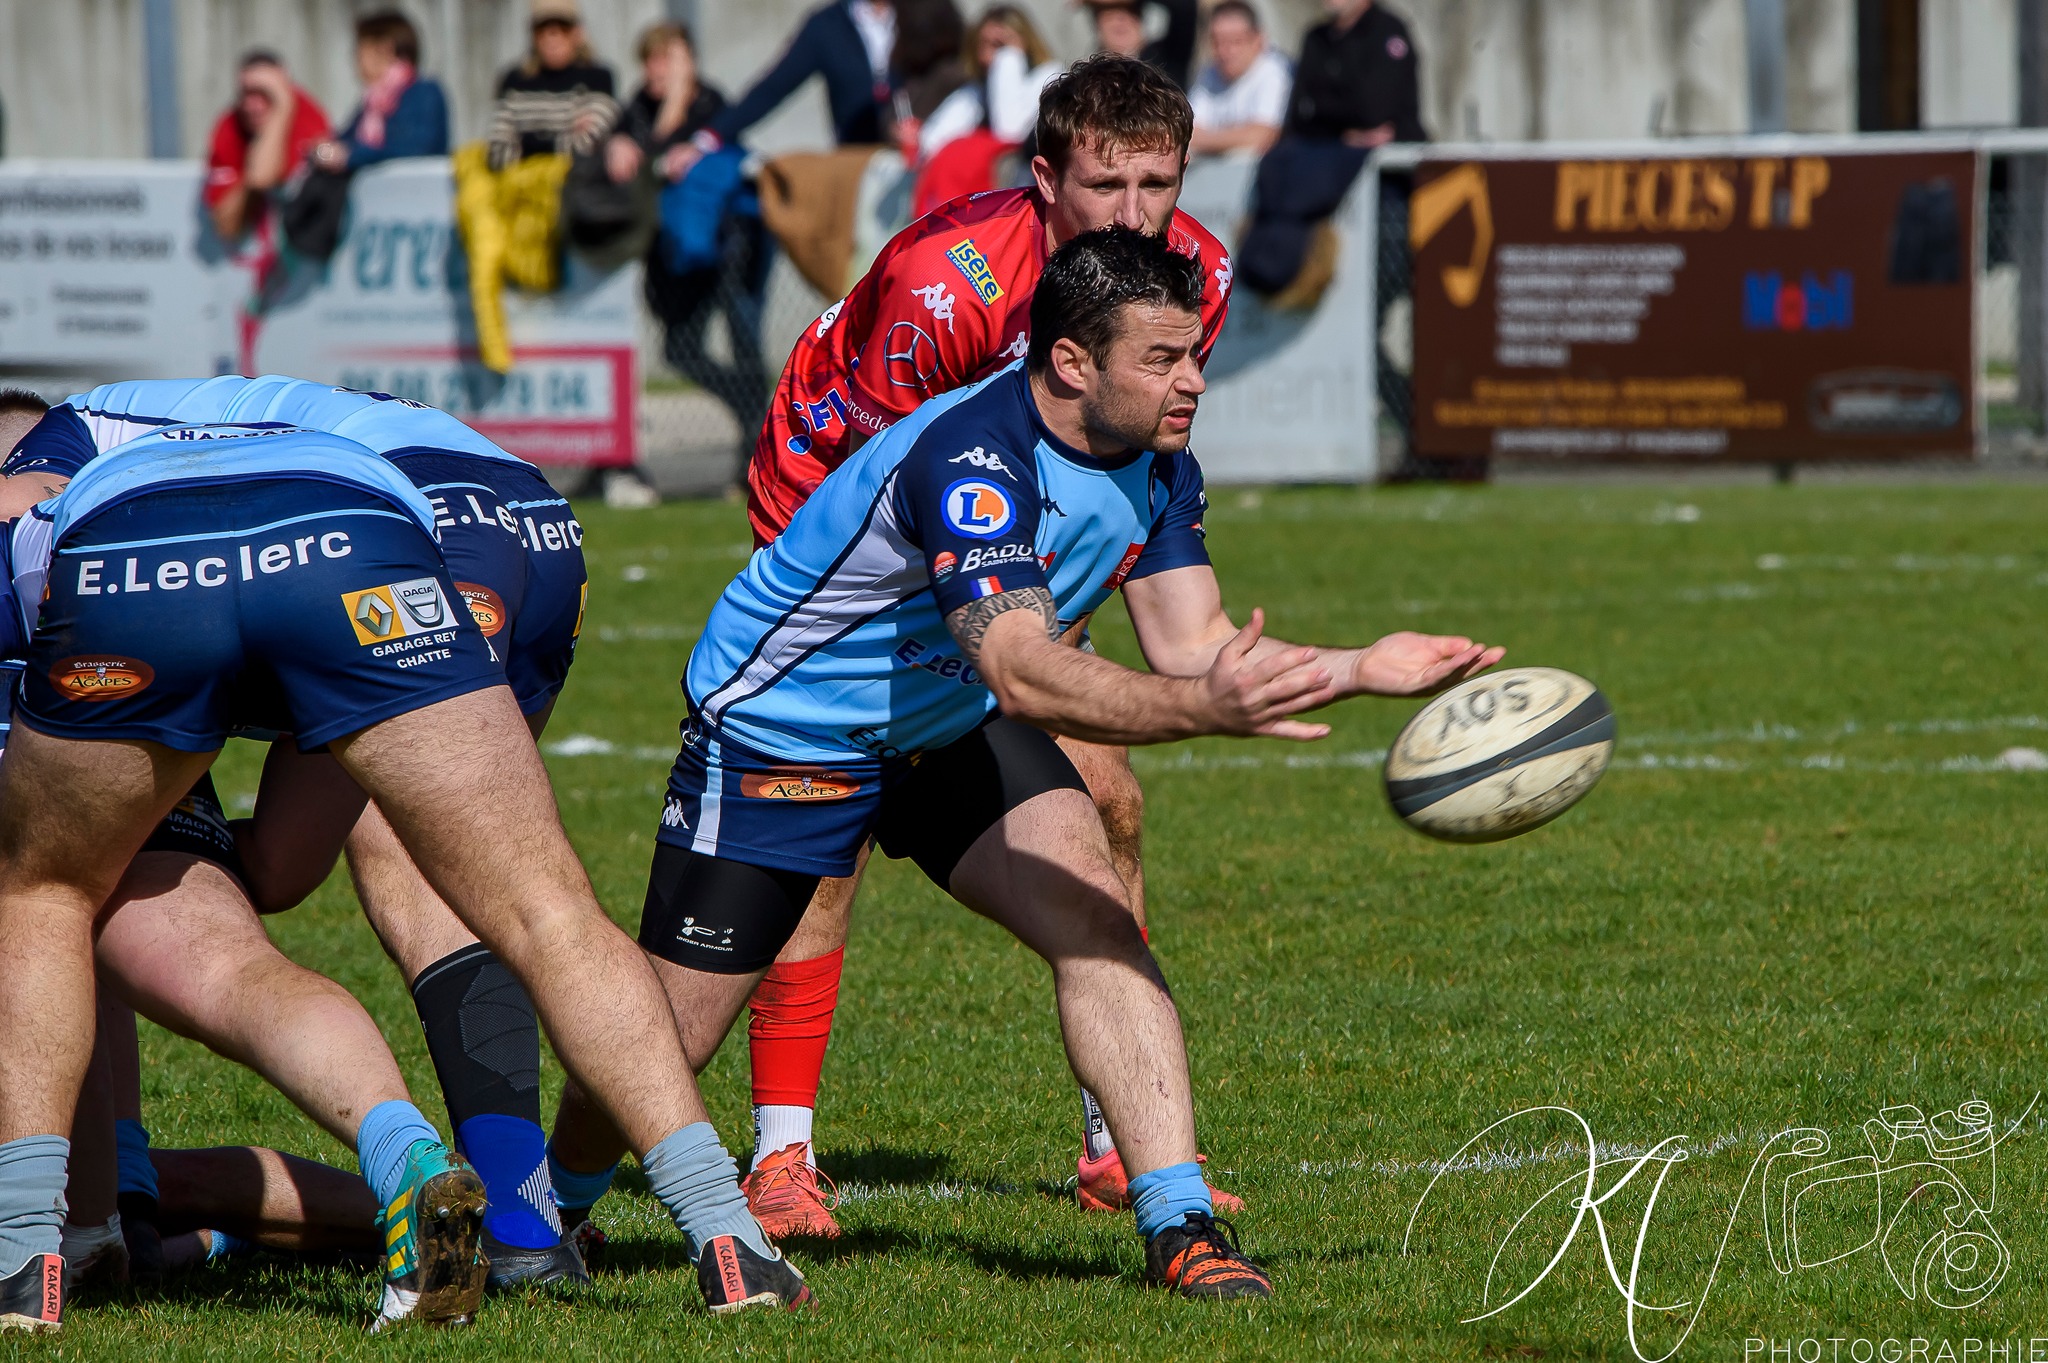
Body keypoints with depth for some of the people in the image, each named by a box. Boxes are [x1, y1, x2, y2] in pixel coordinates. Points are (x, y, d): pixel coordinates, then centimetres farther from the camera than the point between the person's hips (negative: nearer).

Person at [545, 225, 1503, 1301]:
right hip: (777, 726, -6)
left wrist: (1362, 670, -21)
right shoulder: (970, 458, -35)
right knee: (667, 1039, -1)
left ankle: (1178, 1228, -20)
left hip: (951, 730, 6)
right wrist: (1205, 708, -57)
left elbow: (1192, 642, -7)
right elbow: (1021, 672, -45)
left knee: (1093, 915, -18)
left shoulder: (1157, 466, -8)